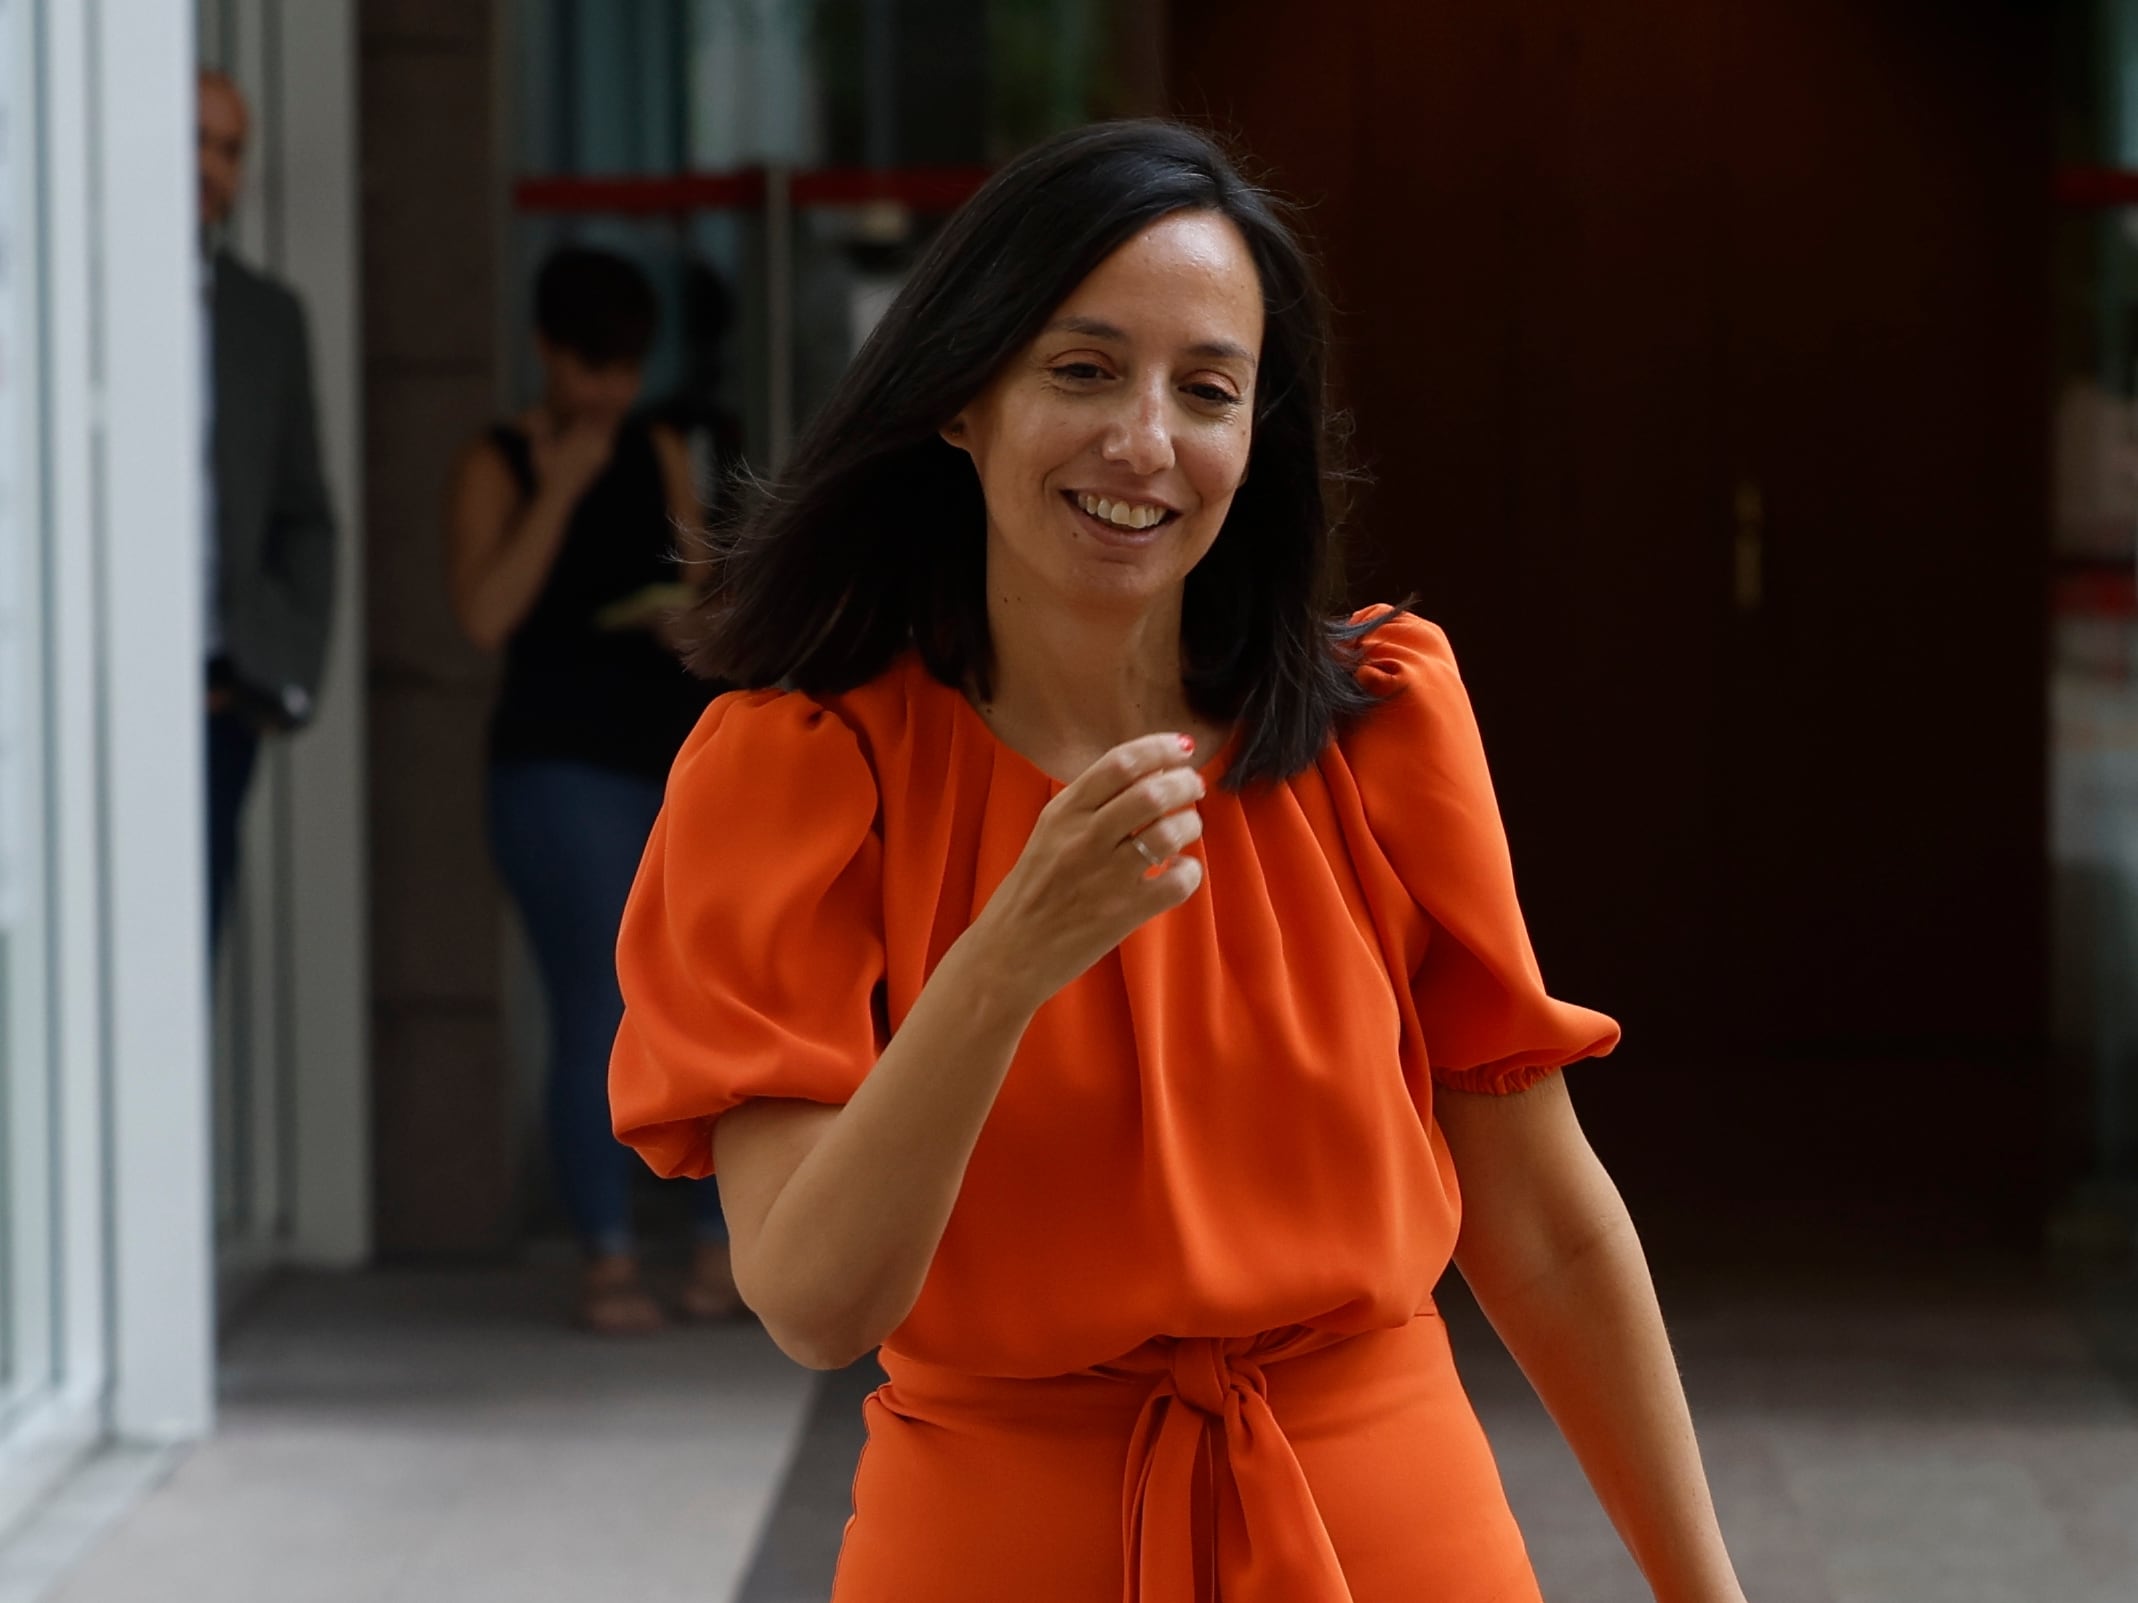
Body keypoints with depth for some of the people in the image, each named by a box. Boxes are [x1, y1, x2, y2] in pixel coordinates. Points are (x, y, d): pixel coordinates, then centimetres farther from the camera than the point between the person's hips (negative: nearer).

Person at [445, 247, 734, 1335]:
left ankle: (721, 1254, 6)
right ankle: (608, 1257, 1)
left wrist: (696, 611, -2)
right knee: (597, 1010, -6)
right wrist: (561, 490, -12)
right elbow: (485, 617, -12)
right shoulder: (497, 467, 1)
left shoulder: (662, 458, 15)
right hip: (564, 763, -4)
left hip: (684, 748, 5)